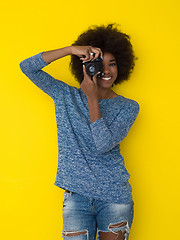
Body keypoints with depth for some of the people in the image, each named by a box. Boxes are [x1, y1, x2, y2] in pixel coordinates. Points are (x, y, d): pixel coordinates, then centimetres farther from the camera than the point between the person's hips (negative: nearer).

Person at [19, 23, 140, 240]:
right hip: (77, 195, 0)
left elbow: (103, 145, -13)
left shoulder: (128, 107, 3)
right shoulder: (66, 96, 6)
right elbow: (27, 67, -4)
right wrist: (71, 49, -12)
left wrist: (92, 98, -14)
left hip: (115, 195, 0)